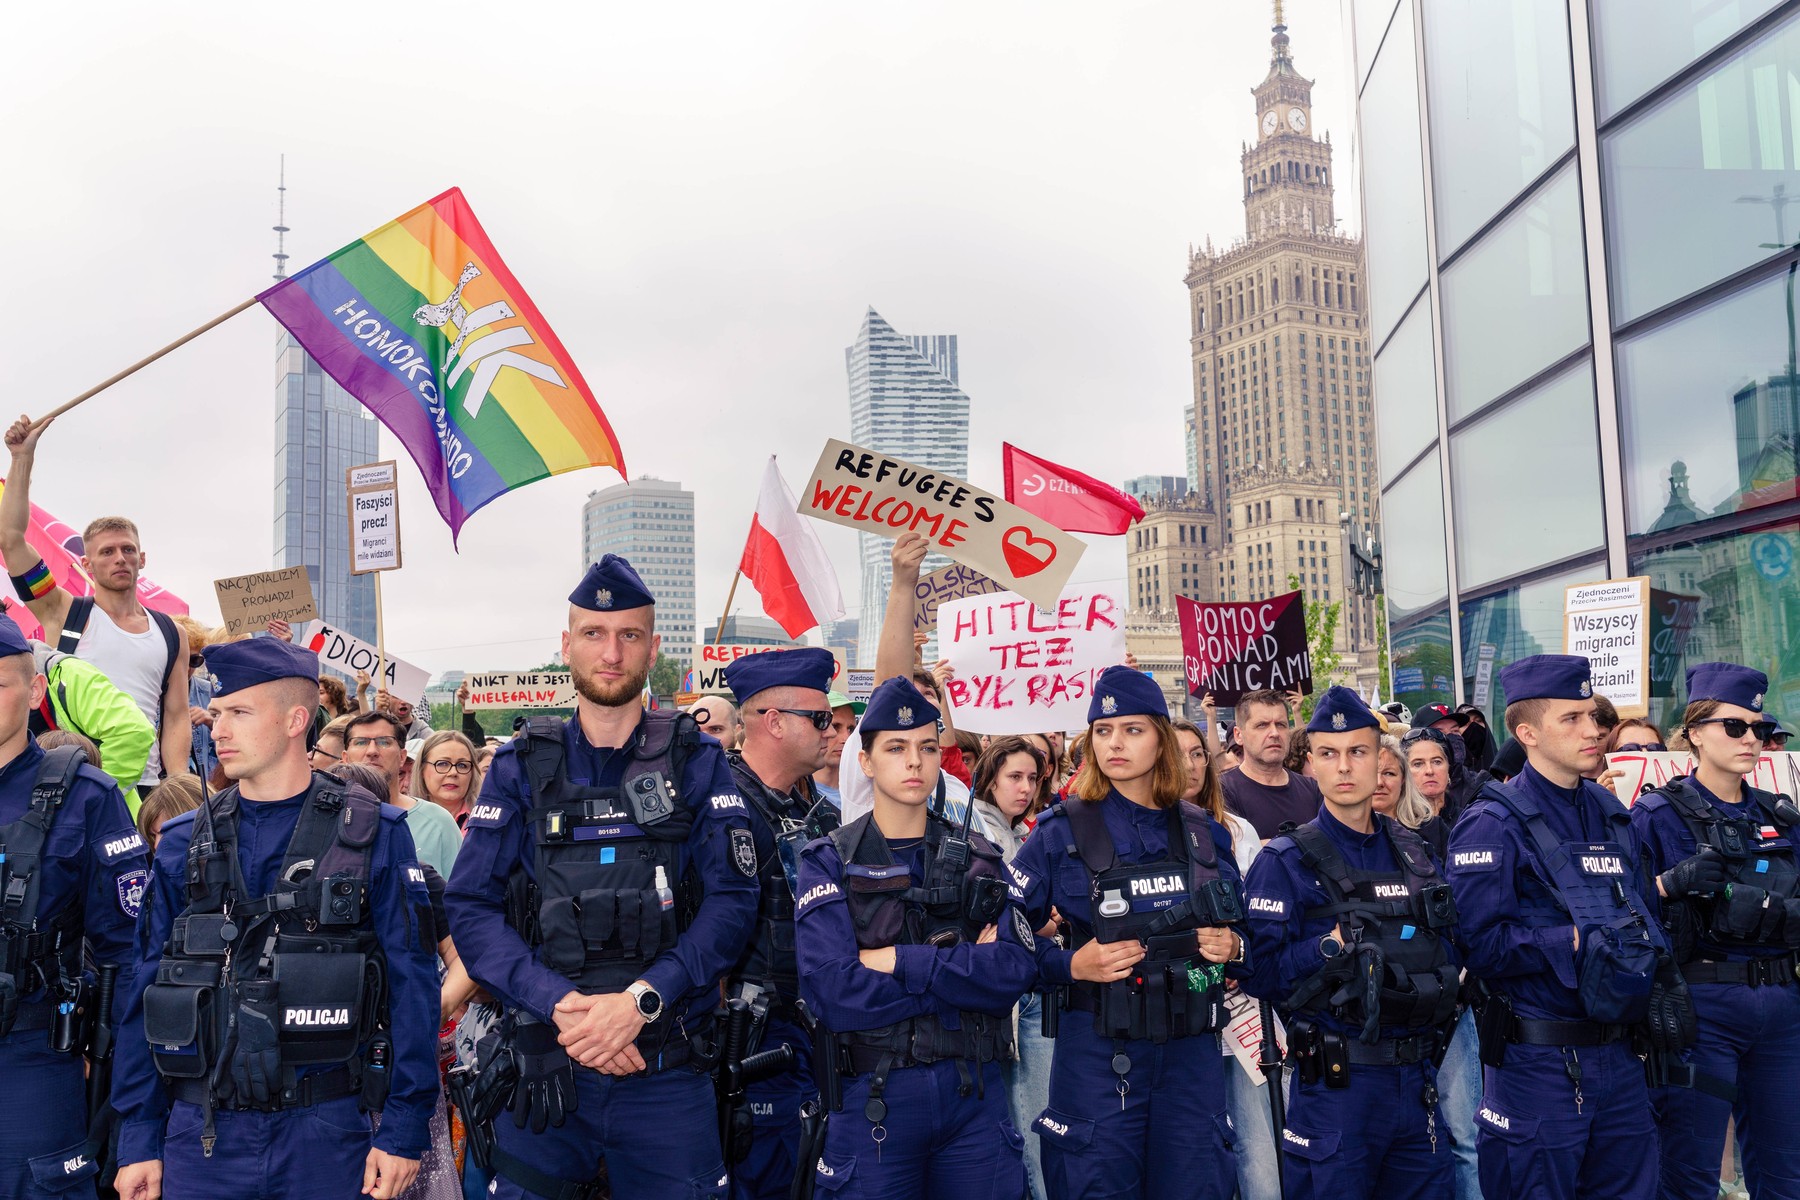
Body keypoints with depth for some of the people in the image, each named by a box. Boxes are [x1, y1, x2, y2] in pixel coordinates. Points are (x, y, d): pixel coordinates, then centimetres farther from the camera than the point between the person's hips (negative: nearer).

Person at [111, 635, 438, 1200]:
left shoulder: (372, 836, -4)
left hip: (326, 1132, -2)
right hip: (201, 1135, 2)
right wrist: (139, 1137, 4)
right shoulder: (184, 843, 5)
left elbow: (411, 986, -5)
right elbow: (145, 991, 8)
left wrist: (403, 1131, -9)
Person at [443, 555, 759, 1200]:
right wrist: (559, 1002, -16)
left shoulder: (696, 763, 3)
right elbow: (470, 905, -2)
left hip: (668, 1072, 0)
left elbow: (731, 899, -5)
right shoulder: (521, 767, 5)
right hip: (544, 1067, 1)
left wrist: (642, 998, -18)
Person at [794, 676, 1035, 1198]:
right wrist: (963, 972, -12)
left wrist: (899, 962, -16)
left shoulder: (977, 857, 7)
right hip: (873, 1096, -2)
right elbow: (834, 993, -17)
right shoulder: (830, 862, -3)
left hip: (975, 1093, 3)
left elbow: (1015, 970, -9)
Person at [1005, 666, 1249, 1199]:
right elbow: (1009, 936, -4)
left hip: (1191, 1050, 3)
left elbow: (1241, 930, 17)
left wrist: (1231, 947, -4)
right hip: (1097, 1053, -3)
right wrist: (1071, 964, -17)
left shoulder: (1205, 833, 6)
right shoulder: (1060, 832, -4)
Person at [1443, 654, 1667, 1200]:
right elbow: (1478, 943, -19)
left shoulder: (1610, 814, 11)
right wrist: (1577, 943, -22)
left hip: (1616, 1052, 7)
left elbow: (1643, 915, 20)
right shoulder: (1494, 824, -12)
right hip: (1538, 1065, -7)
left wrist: (1663, 1001, 7)